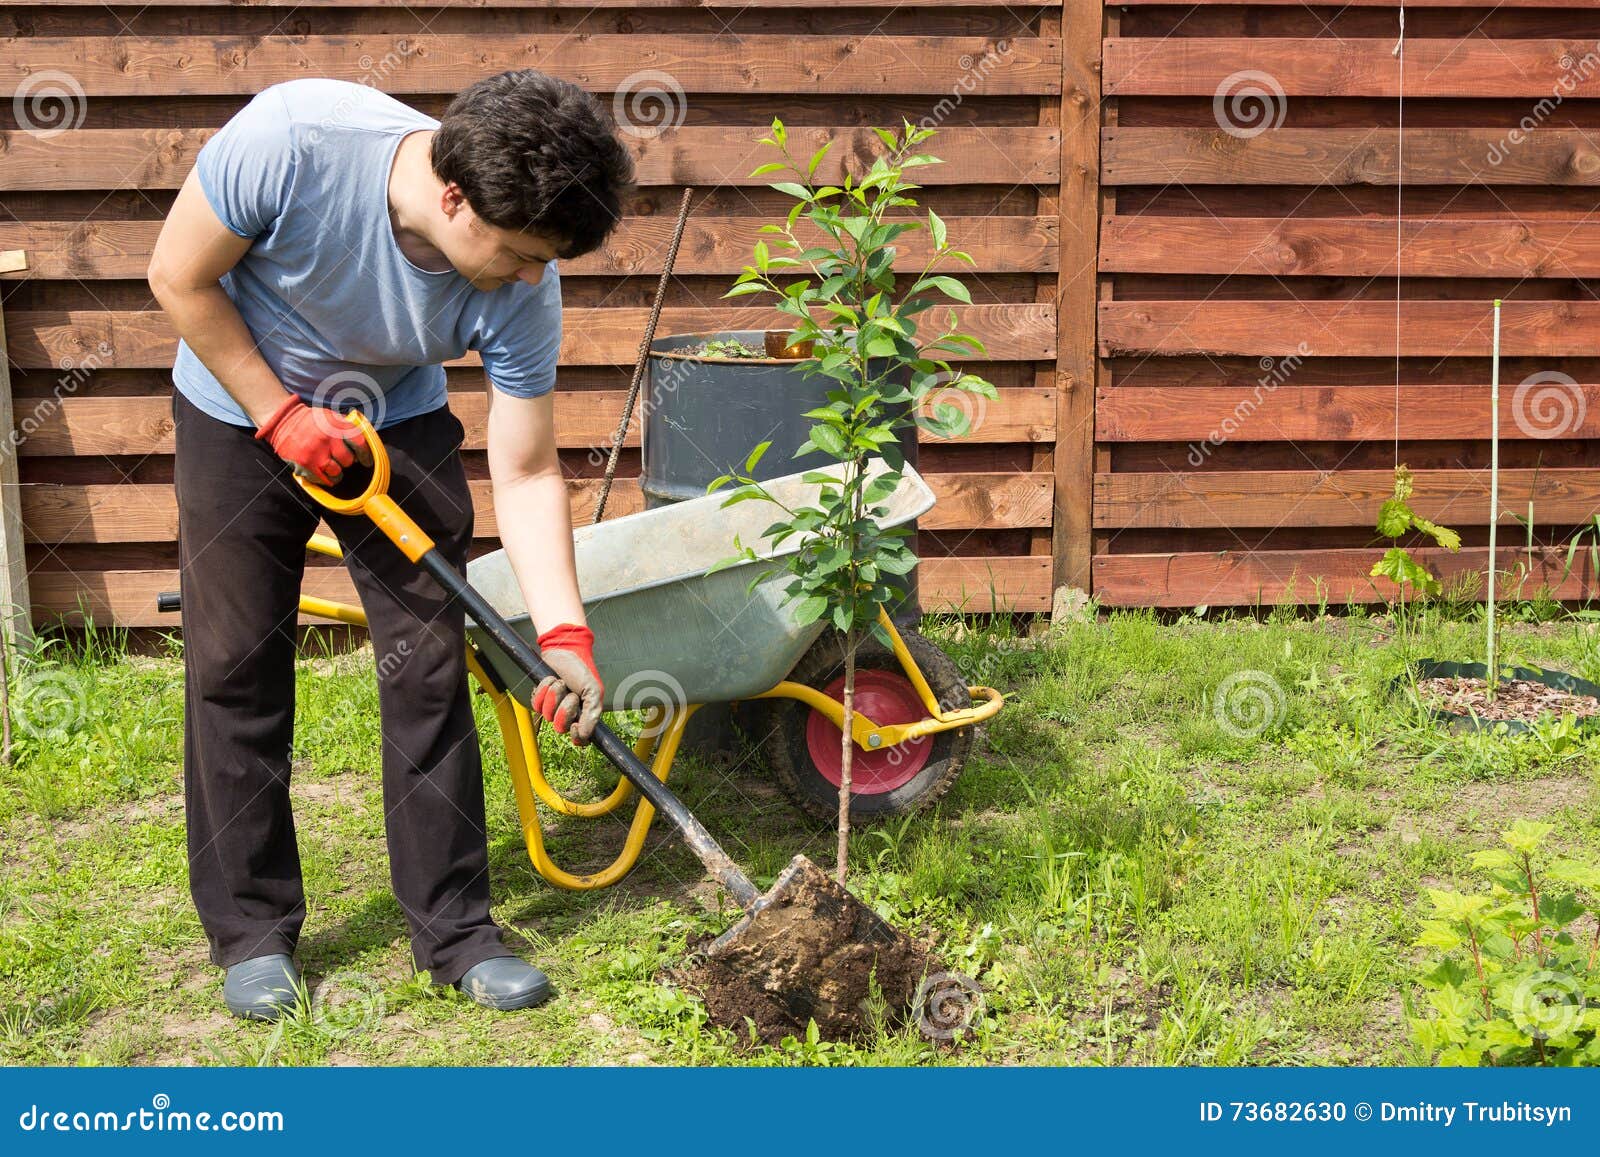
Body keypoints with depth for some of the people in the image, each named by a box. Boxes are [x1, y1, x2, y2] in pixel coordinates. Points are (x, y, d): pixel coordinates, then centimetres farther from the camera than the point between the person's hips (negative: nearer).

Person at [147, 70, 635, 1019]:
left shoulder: (523, 292, -27)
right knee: (236, 672, 0)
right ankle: (252, 931, 15)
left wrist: (564, 633, -26)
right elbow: (181, 279, -19)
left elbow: (526, 474, -19)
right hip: (241, 411, -1)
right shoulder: (290, 139, -35)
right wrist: (283, 416, -20)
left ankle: (455, 928, 9)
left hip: (395, 426, 2)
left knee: (430, 668, -3)